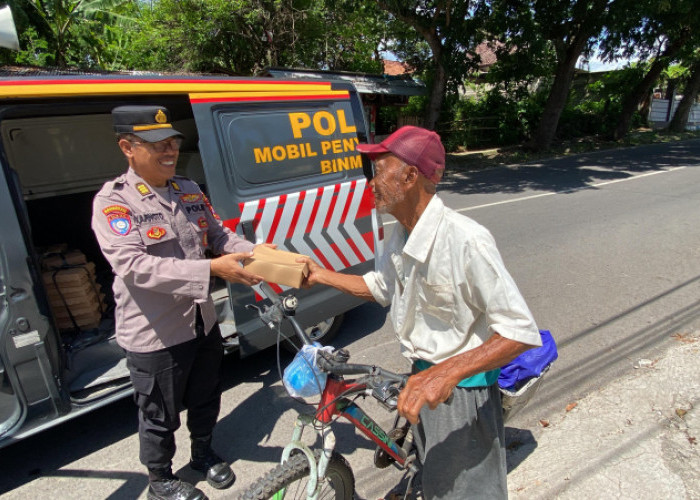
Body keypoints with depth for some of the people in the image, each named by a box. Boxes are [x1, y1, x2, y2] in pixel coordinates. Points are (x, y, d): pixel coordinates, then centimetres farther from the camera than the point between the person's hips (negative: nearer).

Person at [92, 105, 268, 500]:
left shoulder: (189, 191, 3)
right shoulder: (113, 201, -16)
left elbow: (219, 234, 6)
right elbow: (135, 267, -27)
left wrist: (255, 252, -14)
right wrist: (212, 269, -35)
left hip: (203, 322, 6)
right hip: (155, 334, -6)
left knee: (206, 398, 24)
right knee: (161, 415, 15)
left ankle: (203, 452, 52)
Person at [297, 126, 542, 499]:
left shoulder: (466, 240, -30)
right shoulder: (402, 234, -3)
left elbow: (521, 332, -29)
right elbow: (381, 288, 14)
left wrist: (447, 372, -41)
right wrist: (322, 275, 9)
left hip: (462, 389, -7)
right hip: (424, 379, 8)